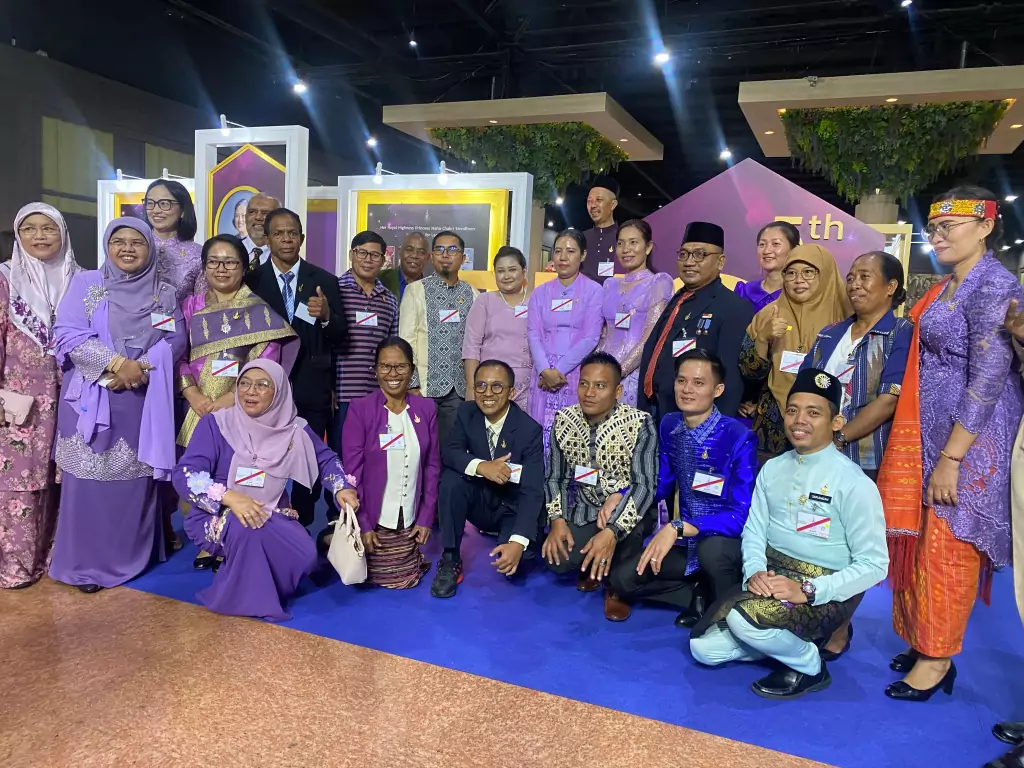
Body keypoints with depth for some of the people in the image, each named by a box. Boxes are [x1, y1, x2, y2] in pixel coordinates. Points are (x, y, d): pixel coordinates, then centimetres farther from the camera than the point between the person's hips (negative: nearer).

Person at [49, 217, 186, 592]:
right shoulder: (85, 283, 4)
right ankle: (86, 563, 12)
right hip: (91, 399, -1)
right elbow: (66, 334, -6)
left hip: (143, 402, 2)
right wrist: (116, 363, -18)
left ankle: (132, 555, 21)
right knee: (90, 479, 0)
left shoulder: (164, 292, 9)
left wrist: (138, 369, -15)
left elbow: (176, 340, 0)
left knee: (137, 480, 6)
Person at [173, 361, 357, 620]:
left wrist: (342, 488, -9)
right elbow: (185, 474, -20)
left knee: (305, 556, -23)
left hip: (272, 515, 3)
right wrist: (230, 497, -36)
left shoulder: (294, 429, -2)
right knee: (248, 529, -37)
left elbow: (325, 458, 12)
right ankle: (240, 599, -13)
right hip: (216, 515, -3)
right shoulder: (216, 424, -11)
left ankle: (261, 590, 5)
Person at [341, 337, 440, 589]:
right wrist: (362, 524, -13)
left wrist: (426, 517, -2)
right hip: (373, 517, -3)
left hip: (410, 518, 3)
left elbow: (433, 465, 2)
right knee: (385, 577, 9)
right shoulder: (360, 409, -11)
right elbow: (352, 470, -10)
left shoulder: (426, 408, -1)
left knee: (406, 578, 11)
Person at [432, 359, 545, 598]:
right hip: (481, 502, 3)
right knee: (452, 478, -27)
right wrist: (481, 466, -39)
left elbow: (533, 492, -26)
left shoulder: (530, 430, -21)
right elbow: (449, 453, -18)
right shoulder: (467, 413, -8)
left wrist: (518, 542, -39)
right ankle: (450, 560, -13)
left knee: (511, 564, -29)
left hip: (514, 509, -3)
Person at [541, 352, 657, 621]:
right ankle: (592, 562, 18)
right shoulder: (564, 420, -8)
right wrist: (557, 520, -15)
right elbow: (555, 477, 1)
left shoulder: (639, 424, -20)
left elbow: (645, 485, -25)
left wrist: (612, 531, -37)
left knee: (626, 527, -36)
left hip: (629, 511, -3)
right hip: (585, 510, 3)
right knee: (557, 560, -20)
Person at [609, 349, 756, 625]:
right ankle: (702, 595, 6)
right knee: (621, 579, -8)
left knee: (711, 548, -39)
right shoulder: (669, 426, -3)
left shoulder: (739, 438, -22)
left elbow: (742, 515, -27)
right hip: (687, 542, 5)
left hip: (728, 543, -5)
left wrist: (677, 528, -34)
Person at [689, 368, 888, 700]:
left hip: (823, 591, -6)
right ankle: (786, 640, 13)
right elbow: (754, 530, 6)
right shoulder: (773, 468, 4)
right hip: (770, 575, 6)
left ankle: (809, 666, -3)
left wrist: (808, 590, -23)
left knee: (745, 618, -32)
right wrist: (754, 572, -16)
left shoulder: (854, 483, -14)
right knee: (704, 647, -7)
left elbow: (874, 564, -13)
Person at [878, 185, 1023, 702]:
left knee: (947, 548, 1)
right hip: (930, 433, 8)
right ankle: (926, 642, 27)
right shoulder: (946, 289, 13)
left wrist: (950, 458, -22)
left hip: (967, 436, -8)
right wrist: (931, 451, 15)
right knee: (925, 540, 13)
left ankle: (937, 659, 15)